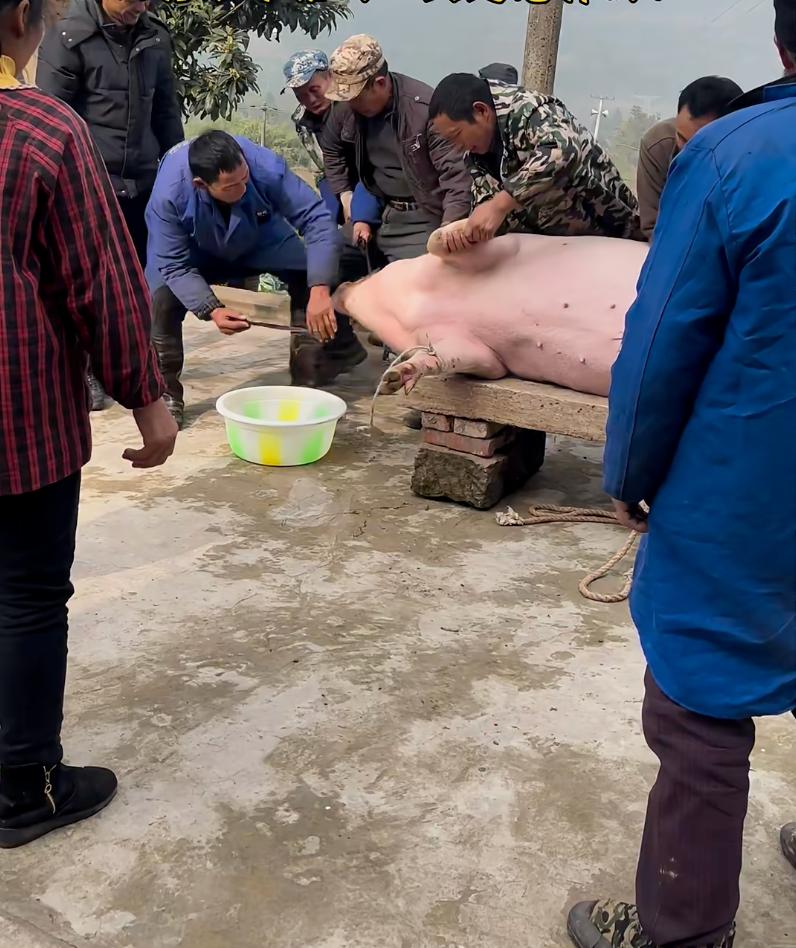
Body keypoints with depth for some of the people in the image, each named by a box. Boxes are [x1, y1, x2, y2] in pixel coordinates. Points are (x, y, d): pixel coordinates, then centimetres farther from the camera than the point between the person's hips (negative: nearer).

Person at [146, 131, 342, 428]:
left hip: (260, 241, 1)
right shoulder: (168, 194, -39)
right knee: (162, 299, -26)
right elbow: (175, 265, -29)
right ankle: (166, 393, -4)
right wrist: (211, 310, -43)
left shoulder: (267, 167, -40)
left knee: (312, 275, -21)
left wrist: (320, 290, -47)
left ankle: (308, 379, -5)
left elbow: (316, 219, -37)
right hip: (196, 252, -1)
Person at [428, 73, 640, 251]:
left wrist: (499, 204, -49)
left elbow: (563, 152, -44)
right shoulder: (477, 153, 0)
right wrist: (468, 232, -28)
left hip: (608, 236, -7)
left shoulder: (529, 111, -24)